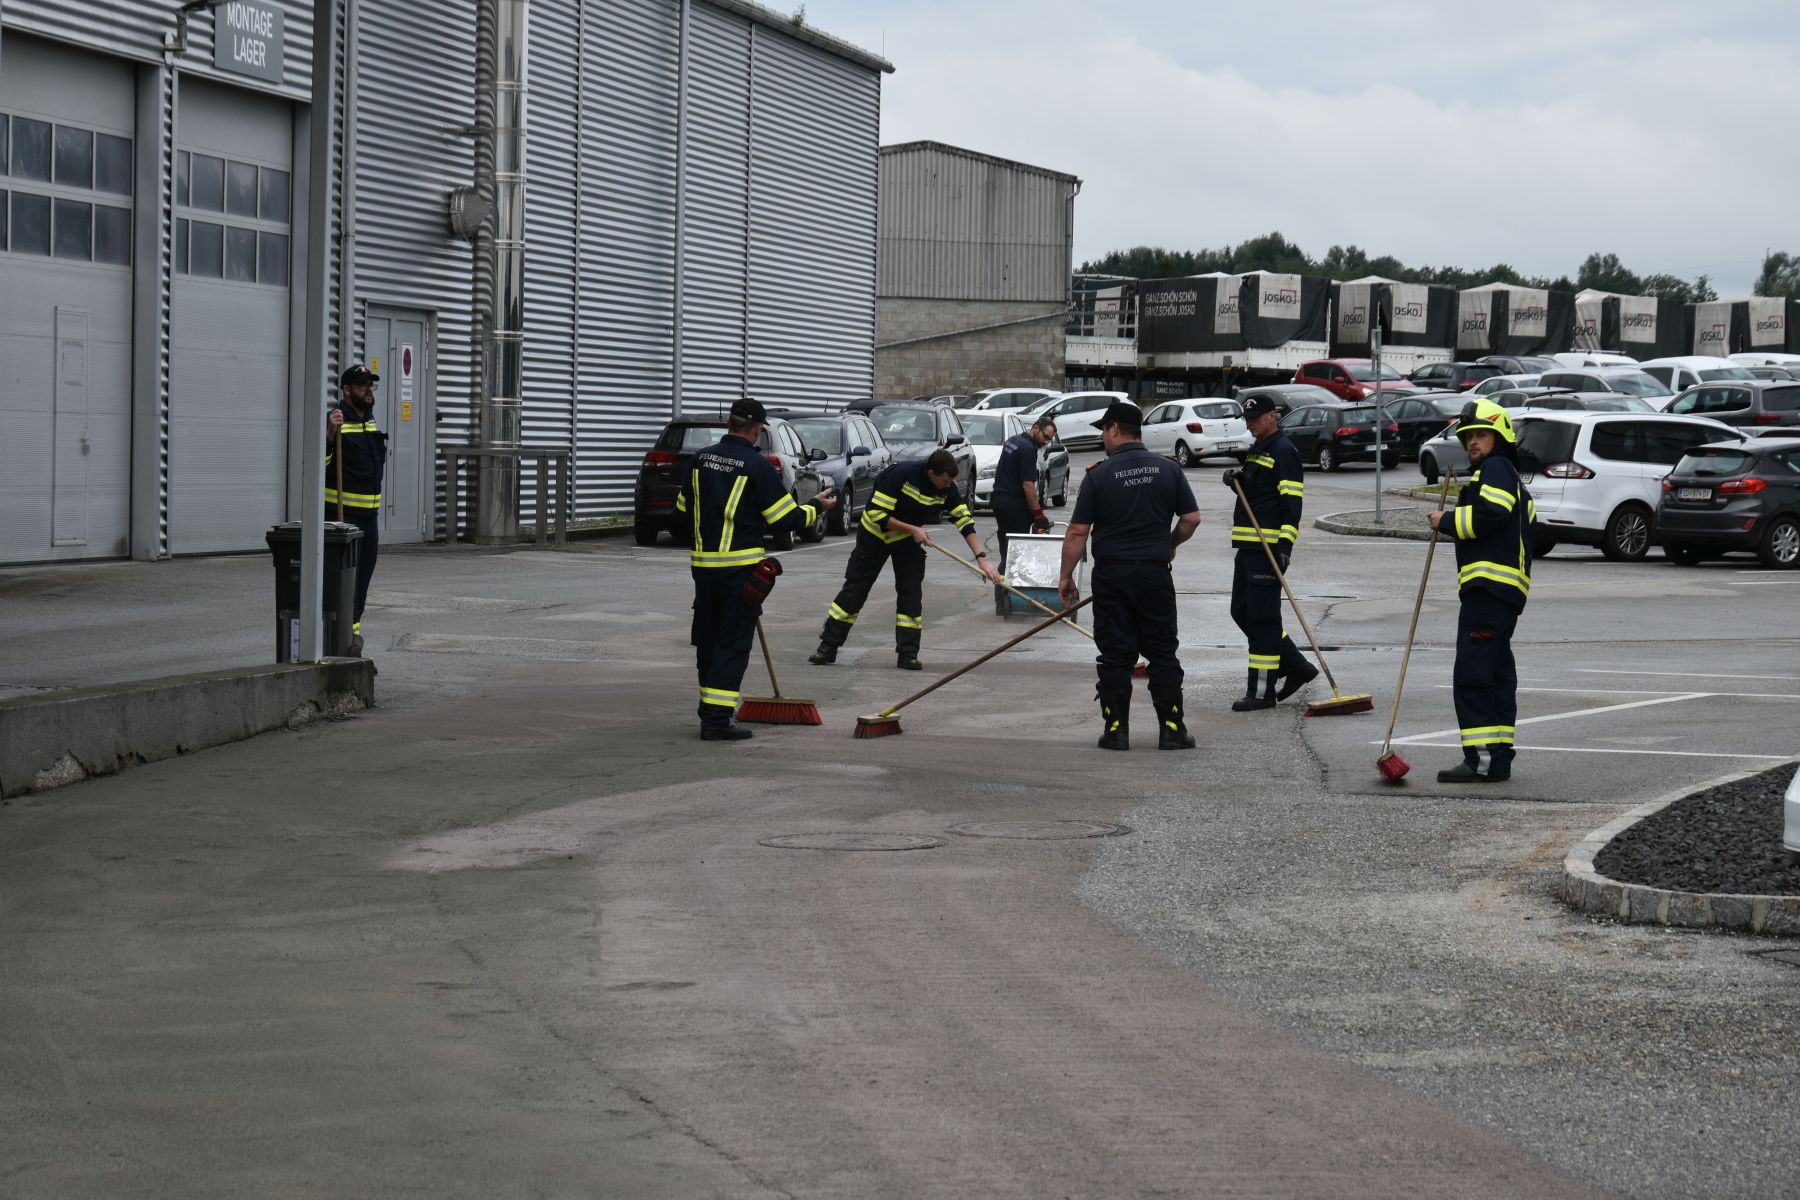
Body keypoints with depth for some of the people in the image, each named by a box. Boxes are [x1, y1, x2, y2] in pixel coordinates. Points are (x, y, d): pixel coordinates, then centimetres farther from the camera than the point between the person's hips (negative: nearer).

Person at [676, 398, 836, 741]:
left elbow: (683, 507, 15)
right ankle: (718, 719, -7)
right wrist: (816, 507, 8)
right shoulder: (756, 465, -13)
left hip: (703, 564, 6)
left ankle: (711, 711, 25)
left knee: (708, 638, 16)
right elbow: (785, 519, -10)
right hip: (740, 567, -6)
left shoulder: (702, 459, 4)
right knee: (733, 642, -2)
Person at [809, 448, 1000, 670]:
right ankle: (828, 647, 5)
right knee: (855, 588, -1)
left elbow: (964, 520, -17)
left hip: (909, 538, 4)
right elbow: (877, 514, -29)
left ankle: (908, 654, 1)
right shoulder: (902, 474, -33)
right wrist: (913, 530, -30)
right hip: (875, 533, -4)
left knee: (911, 593, -5)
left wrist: (981, 558, -24)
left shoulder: (947, 488, -19)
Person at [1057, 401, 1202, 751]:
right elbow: (1192, 519, 2)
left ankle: (1116, 729, 4)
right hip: (1156, 573, 2)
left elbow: (1077, 532, -7)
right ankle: (1172, 728, 5)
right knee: (1163, 653, 7)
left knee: (1115, 656, 4)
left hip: (1111, 574, -2)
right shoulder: (1168, 469, 1)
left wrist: (1066, 576, 3)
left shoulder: (1099, 475, -7)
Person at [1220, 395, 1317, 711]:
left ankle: (1262, 691, -6)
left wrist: (1285, 546, -24)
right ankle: (1297, 667, 20)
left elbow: (1292, 503, -17)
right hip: (1248, 545, 10)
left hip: (1269, 548, -10)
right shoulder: (1256, 451, 19)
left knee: (1261, 617, -9)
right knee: (1242, 612, 12)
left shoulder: (1284, 452, -11)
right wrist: (1236, 480, 5)